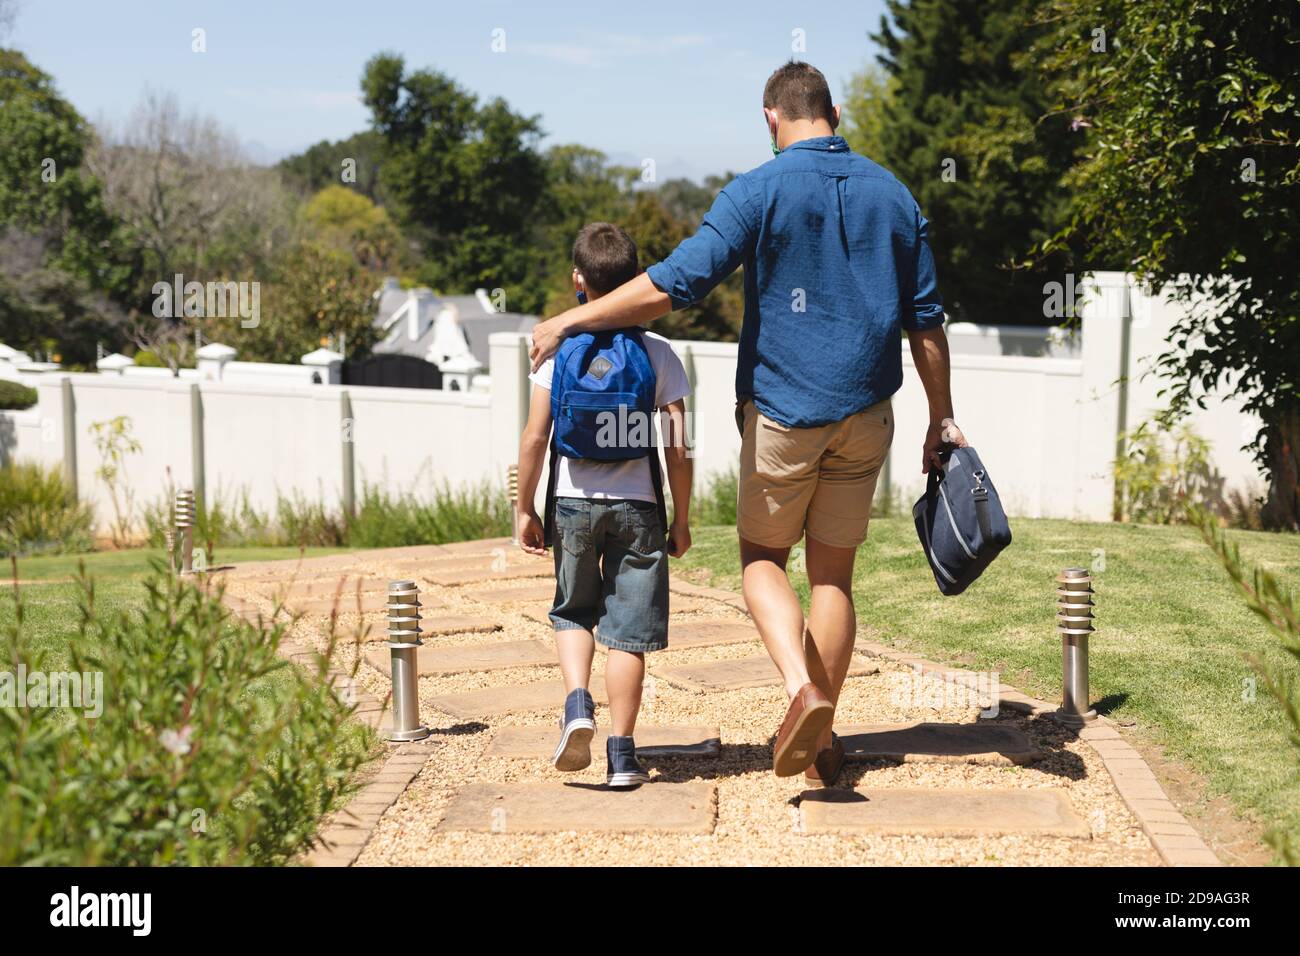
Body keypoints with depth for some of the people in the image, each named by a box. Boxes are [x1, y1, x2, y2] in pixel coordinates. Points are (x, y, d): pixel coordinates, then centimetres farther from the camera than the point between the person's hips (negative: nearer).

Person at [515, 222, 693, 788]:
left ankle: (577, 702, -3)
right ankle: (621, 753, 8)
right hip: (637, 506, 0)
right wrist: (681, 519, 6)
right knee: (627, 629, 6)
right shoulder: (659, 353, -2)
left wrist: (524, 510, 5)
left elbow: (535, 437, -5)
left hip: (573, 503, 0)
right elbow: (678, 448, -4)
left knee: (572, 613, 20)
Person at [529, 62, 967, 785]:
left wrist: (573, 319, -5)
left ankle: (802, 686, -12)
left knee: (762, 556, 11)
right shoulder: (893, 194, 7)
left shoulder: (759, 191, -8)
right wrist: (943, 420, 16)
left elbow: (673, 285, -15)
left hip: (784, 411, -4)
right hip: (866, 414, 4)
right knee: (834, 571, 11)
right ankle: (823, 739, 16)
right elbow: (927, 320, 9)